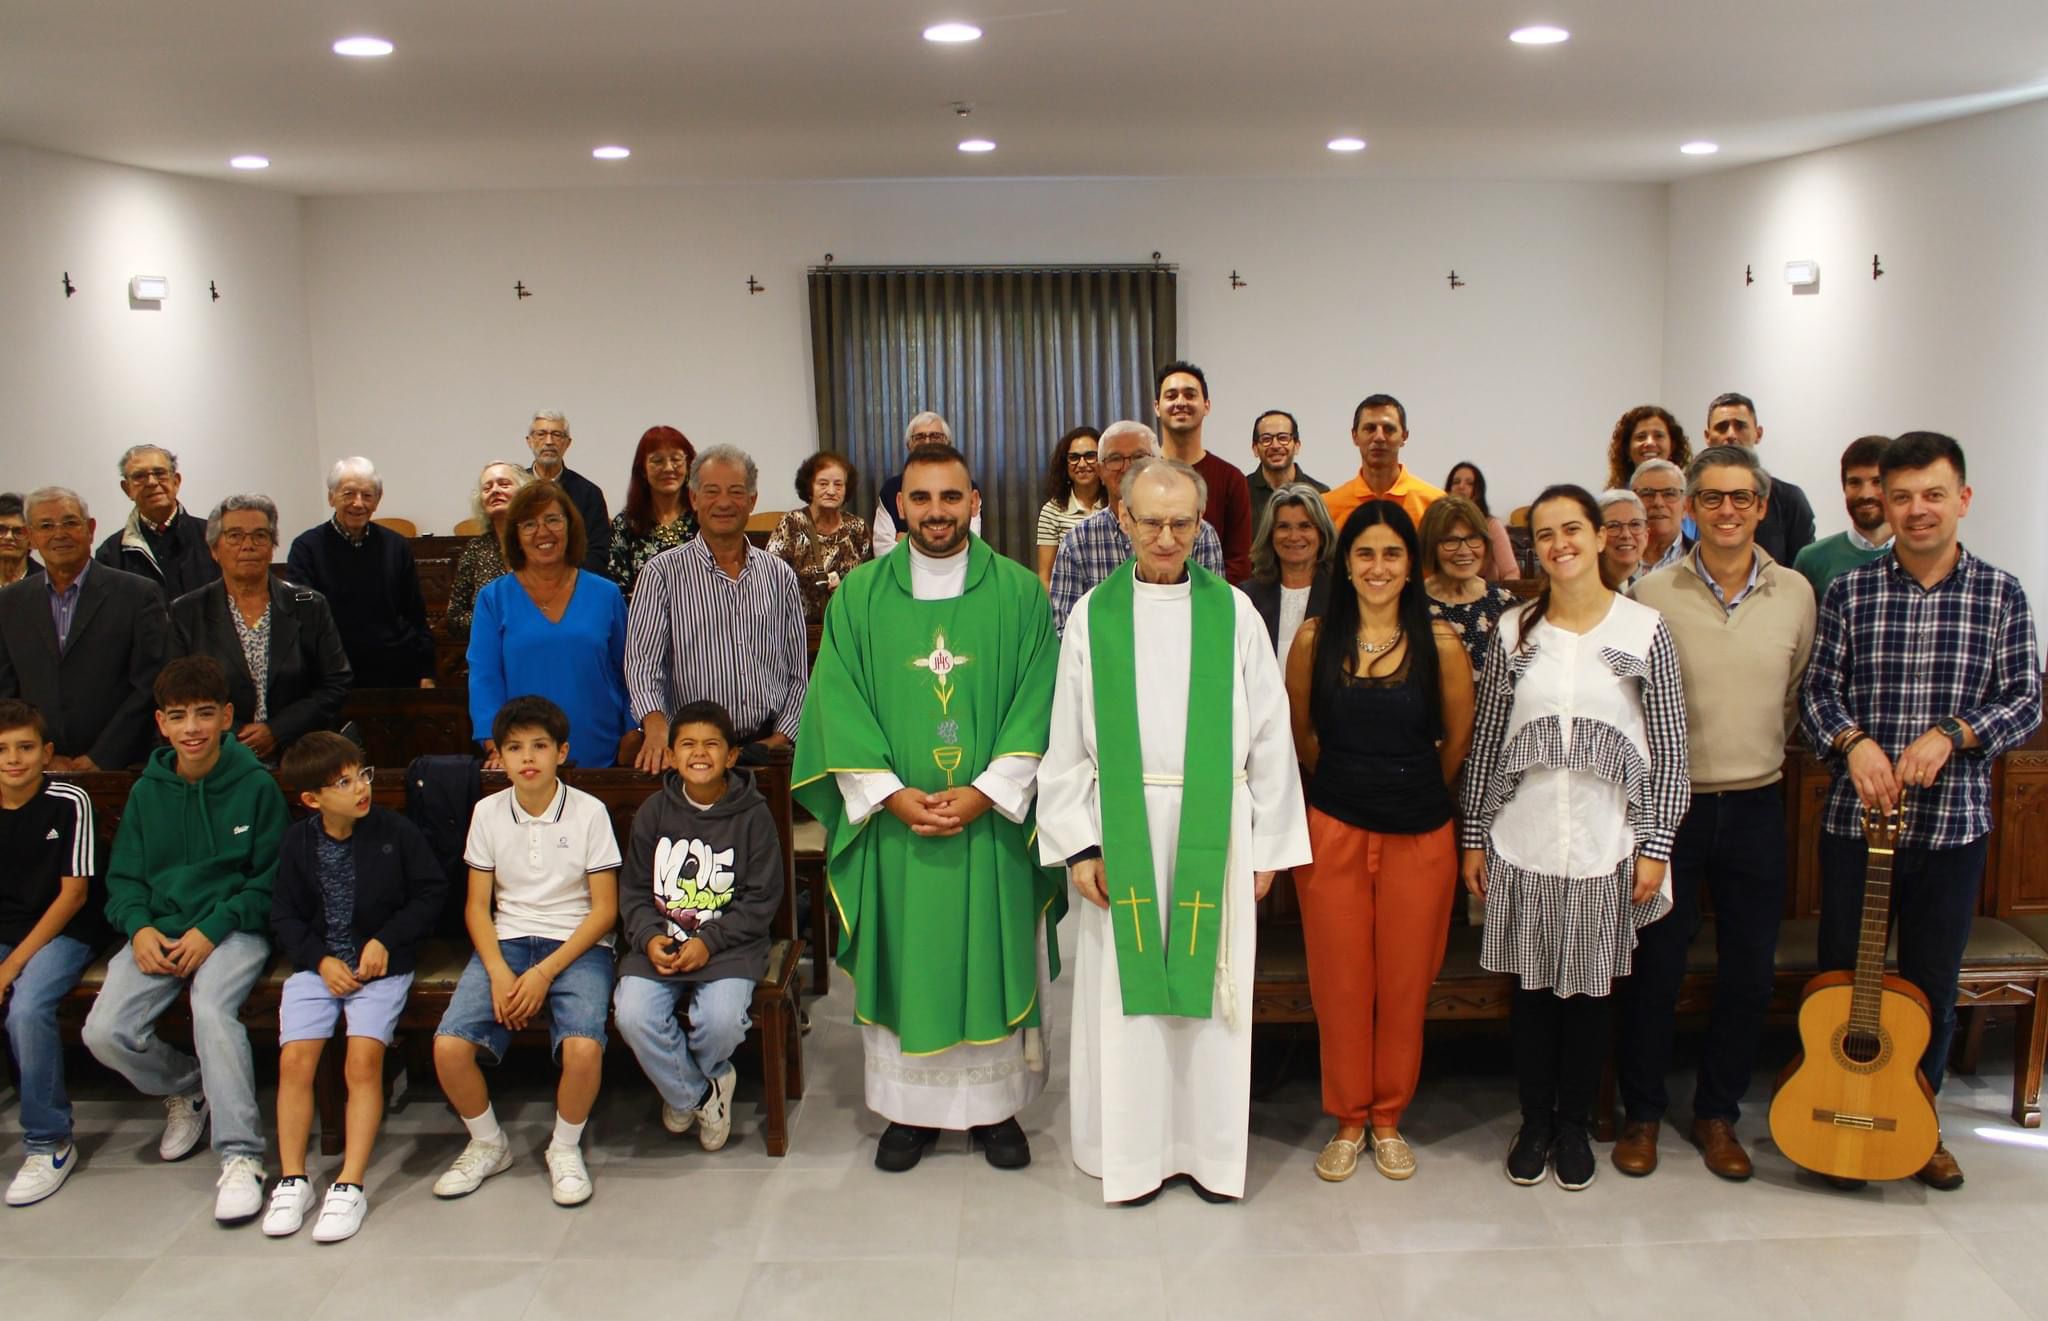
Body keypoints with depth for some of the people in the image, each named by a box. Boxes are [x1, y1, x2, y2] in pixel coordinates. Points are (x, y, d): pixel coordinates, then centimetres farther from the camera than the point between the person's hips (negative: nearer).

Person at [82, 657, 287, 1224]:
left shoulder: (255, 786, -3)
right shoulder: (146, 792, 9)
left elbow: (270, 880, -3)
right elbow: (123, 877, 13)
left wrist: (213, 929, -15)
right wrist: (139, 926, -8)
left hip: (234, 931, -4)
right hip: (159, 932, 4)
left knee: (212, 1007, -33)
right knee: (104, 1032, -17)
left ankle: (240, 1157, -24)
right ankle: (185, 1088, 16)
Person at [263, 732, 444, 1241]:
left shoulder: (395, 831, -4)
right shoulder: (297, 842, 2)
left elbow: (431, 890, 1)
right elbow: (284, 915, 7)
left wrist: (386, 941, -8)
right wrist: (320, 959, -7)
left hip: (381, 964, -2)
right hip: (318, 964, 2)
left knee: (364, 1059, -19)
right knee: (294, 1059, -14)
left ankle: (350, 1185, -12)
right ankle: (293, 1180, 1)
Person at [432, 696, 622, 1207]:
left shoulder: (589, 812, -4)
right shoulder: (488, 812, 5)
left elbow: (605, 909, -4)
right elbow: (477, 905, 7)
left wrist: (545, 973, -14)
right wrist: (499, 973, -10)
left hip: (577, 945, -3)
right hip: (506, 942, 3)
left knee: (583, 1047, -30)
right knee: (449, 1046, -21)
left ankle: (566, 1148, 0)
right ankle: (488, 1144, 8)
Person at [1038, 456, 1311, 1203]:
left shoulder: (1233, 614, 2)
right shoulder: (1092, 617, 2)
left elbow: (1269, 738, 3)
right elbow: (1066, 743, 2)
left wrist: (1267, 847, 1)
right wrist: (1078, 845, -4)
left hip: (1213, 832, 0)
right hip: (1123, 831, 0)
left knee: (1210, 987, 7)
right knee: (1125, 988, 5)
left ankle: (1209, 1149, 23)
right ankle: (1135, 1153, 20)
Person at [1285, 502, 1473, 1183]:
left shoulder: (1440, 643, -5)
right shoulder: (1316, 638, -2)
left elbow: (1457, 742, 7)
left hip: (1419, 837, 0)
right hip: (1334, 833, 0)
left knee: (1405, 985, 9)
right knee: (1339, 984, 6)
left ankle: (1388, 1119, 27)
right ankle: (1347, 1120, 24)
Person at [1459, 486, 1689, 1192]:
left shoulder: (1644, 630, -2)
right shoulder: (1515, 631, 3)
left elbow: (1670, 749, -1)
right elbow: (1486, 740, 5)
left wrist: (1655, 847, -5)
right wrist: (1472, 836, 4)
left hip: (1605, 843, -1)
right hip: (1521, 842, 1)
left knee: (1589, 989, 9)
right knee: (1531, 988, 10)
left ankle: (1575, 1125, 27)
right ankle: (1535, 1121, 26)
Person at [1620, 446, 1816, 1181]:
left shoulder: (1795, 594, 2)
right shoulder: (1653, 595, -6)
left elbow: (1801, 696, 13)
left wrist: (1761, 756, 11)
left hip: (1756, 805, 3)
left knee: (1749, 972, 9)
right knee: (1656, 966, 5)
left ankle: (1717, 1113, 27)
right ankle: (1642, 1112, 22)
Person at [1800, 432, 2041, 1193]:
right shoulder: (1850, 592, 0)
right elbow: (1816, 690, 0)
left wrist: (1950, 735, -17)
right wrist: (1853, 740, -19)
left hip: (1953, 824, 0)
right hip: (1855, 818, 0)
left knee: (1932, 986, 12)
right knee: (1841, 980, 10)